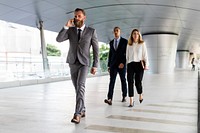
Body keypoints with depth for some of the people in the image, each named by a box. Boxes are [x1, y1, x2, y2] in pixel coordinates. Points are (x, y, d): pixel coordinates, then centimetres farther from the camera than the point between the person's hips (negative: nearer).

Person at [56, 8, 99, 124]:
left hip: (84, 63, -4)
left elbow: (96, 49, 0)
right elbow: (59, 39, -8)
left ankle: (77, 113, -23)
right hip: (73, 63, 4)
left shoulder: (91, 31, 0)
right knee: (78, 88, 10)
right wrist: (67, 26, -13)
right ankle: (82, 110, 25)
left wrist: (95, 65, -6)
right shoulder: (70, 30, 7)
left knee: (80, 86, -22)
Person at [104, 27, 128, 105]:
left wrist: (123, 63, -16)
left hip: (121, 64, -2)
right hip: (113, 64, 3)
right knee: (111, 81, -8)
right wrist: (109, 65, 12)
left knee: (123, 81, 9)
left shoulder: (125, 41, 0)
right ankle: (109, 99, -17)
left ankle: (124, 96, 25)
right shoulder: (111, 42, 13)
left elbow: (127, 53, -4)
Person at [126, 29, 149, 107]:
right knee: (130, 82, -6)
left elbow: (145, 54, 2)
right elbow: (127, 56, 13)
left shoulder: (142, 44, 5)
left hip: (139, 64, -2)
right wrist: (126, 65, 10)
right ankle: (131, 101, -3)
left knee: (138, 82, -4)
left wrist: (146, 64, -7)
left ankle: (140, 94, 29)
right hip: (130, 64, 2)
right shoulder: (129, 45, 11)